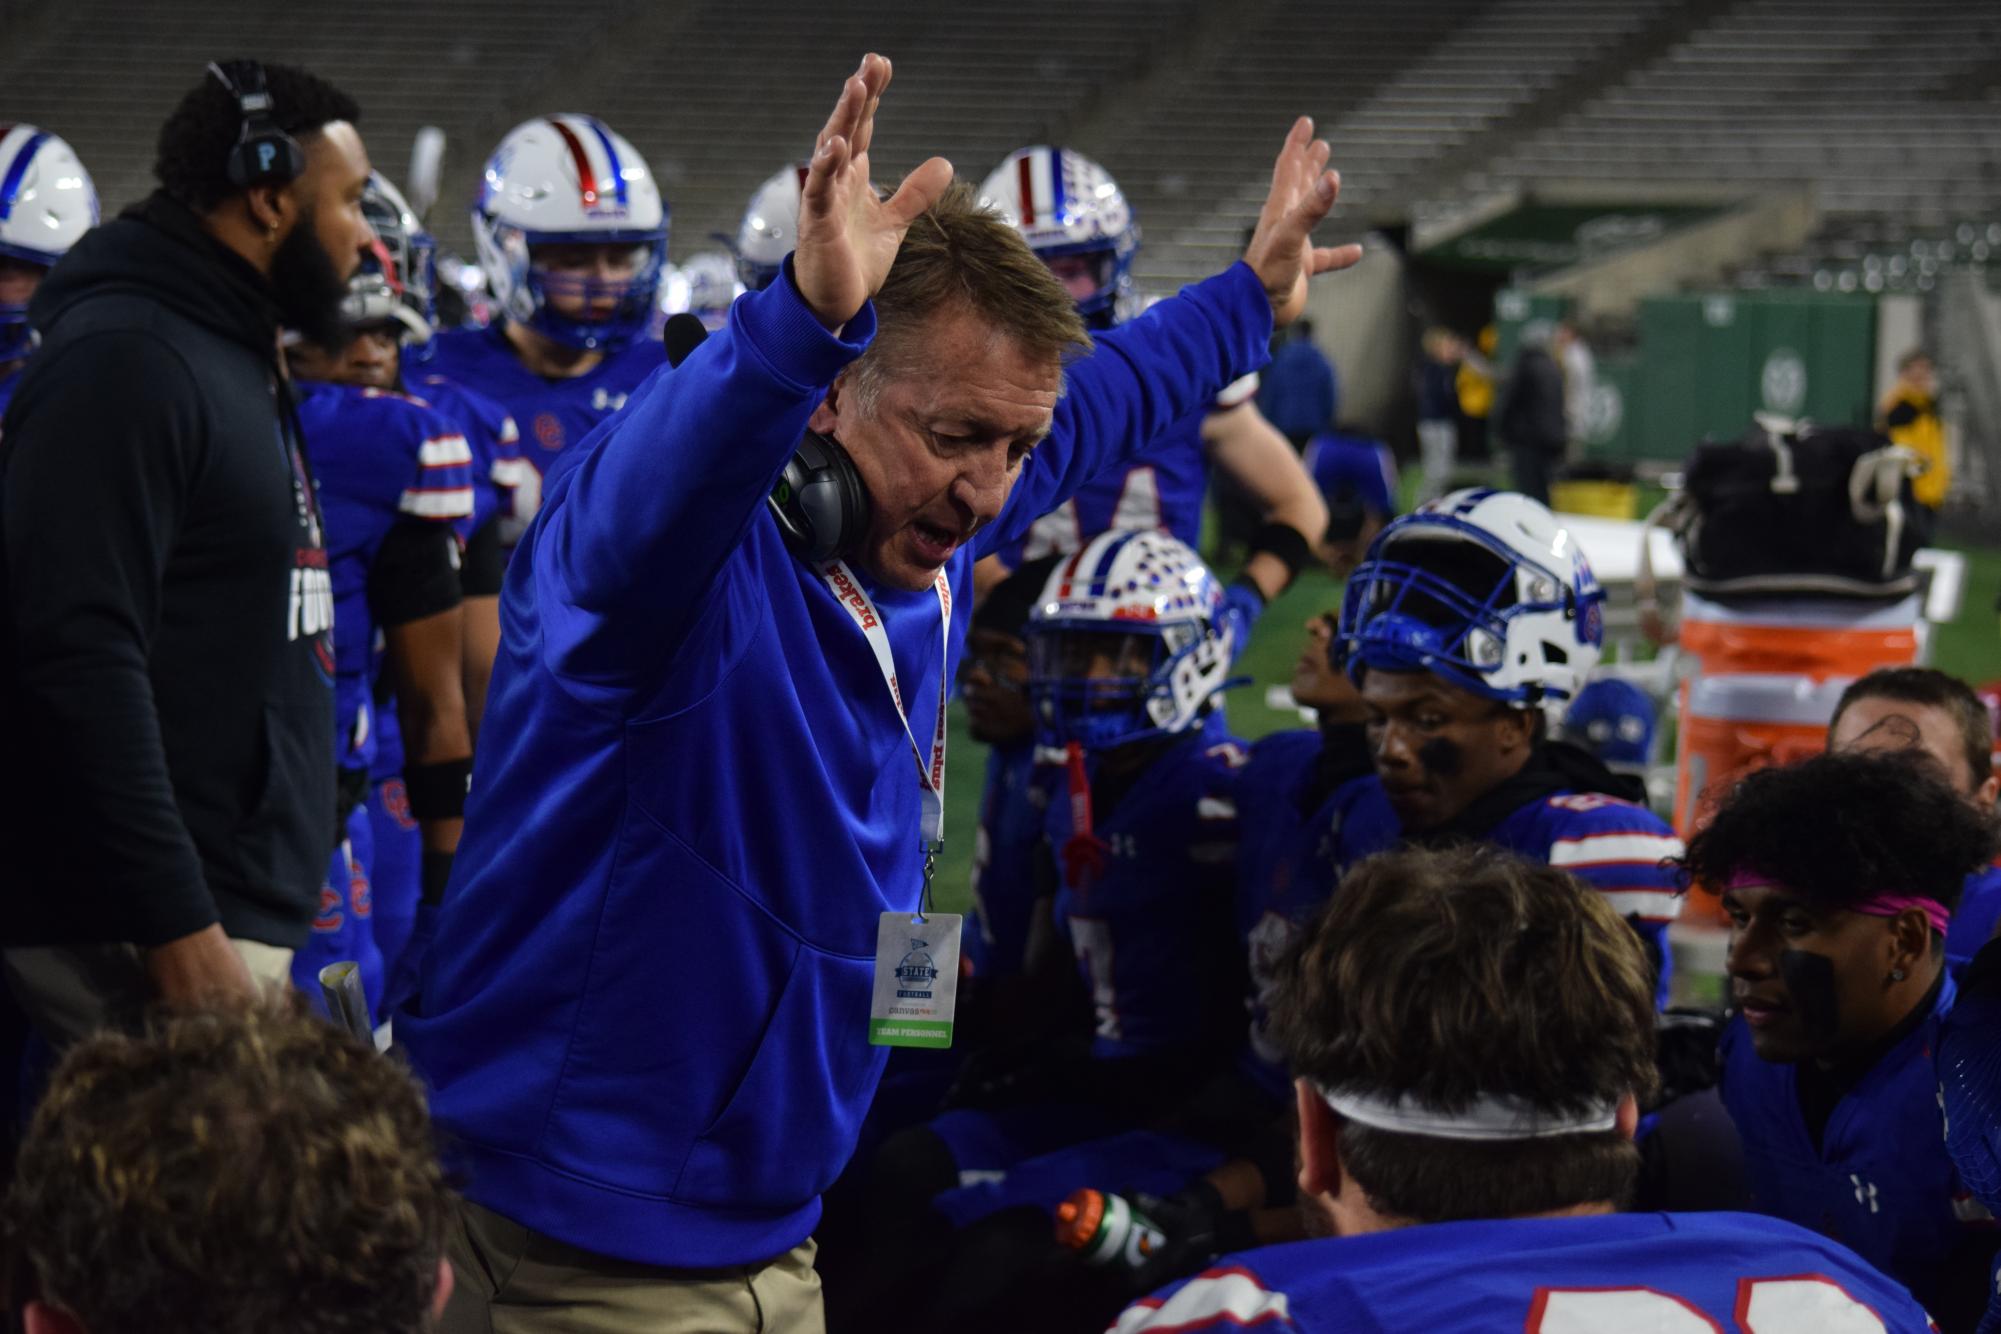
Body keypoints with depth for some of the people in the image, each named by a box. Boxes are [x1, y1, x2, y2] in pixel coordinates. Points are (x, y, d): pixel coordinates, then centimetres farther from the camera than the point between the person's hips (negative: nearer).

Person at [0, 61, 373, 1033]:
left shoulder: (236, 361, 20)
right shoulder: (126, 361, -13)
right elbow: (80, 661, -21)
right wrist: (177, 930, -23)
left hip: (249, 908, 10)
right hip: (144, 935, -10)